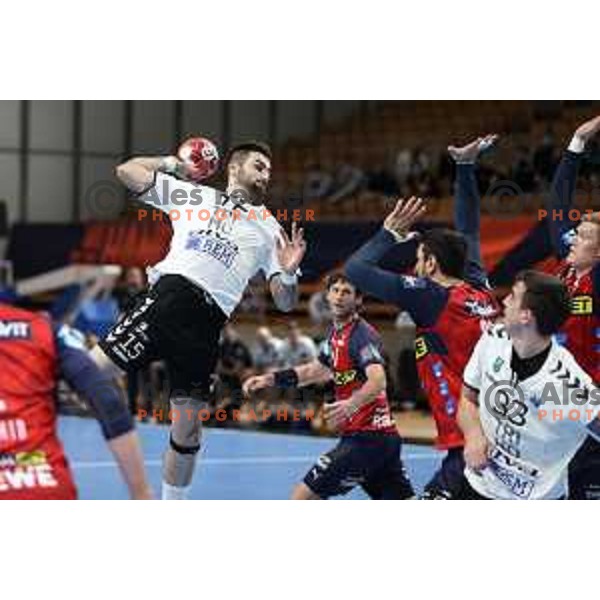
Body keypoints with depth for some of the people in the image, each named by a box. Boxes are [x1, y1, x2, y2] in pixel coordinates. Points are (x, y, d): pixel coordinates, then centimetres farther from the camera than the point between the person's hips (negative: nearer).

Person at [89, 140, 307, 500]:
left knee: (188, 433, 4)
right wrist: (171, 163, 25)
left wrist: (289, 272, -4)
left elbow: (285, 302, 14)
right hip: (167, 295, -1)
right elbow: (127, 171, 22)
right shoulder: (192, 195, 20)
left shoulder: (269, 228, 22)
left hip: (207, 327, 1)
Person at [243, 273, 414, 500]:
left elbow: (378, 380, -30)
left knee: (302, 498, -7)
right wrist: (270, 379, 23)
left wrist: (352, 404, -48)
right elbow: (315, 370, 30)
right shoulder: (336, 332, 14)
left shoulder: (362, 334, -14)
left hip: (366, 439, -9)